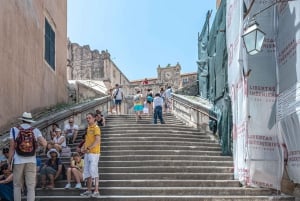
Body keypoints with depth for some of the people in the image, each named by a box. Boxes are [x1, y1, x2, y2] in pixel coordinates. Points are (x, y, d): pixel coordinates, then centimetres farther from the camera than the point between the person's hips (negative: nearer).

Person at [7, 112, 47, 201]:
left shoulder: (14, 129, -2)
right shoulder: (35, 130, 0)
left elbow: (12, 148, -5)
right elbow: (44, 144, -8)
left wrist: (9, 161, 2)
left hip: (18, 161, 0)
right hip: (31, 161, 0)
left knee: (17, 186, 12)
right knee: (31, 187, 3)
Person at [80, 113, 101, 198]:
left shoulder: (96, 128, -9)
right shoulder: (88, 128, 17)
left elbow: (98, 140, -19)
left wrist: (89, 148, -23)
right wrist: (83, 148, 7)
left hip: (94, 153, -9)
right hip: (87, 153, 9)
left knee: (93, 171, -9)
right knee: (87, 172, 11)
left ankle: (96, 191, -4)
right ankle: (89, 191, 19)